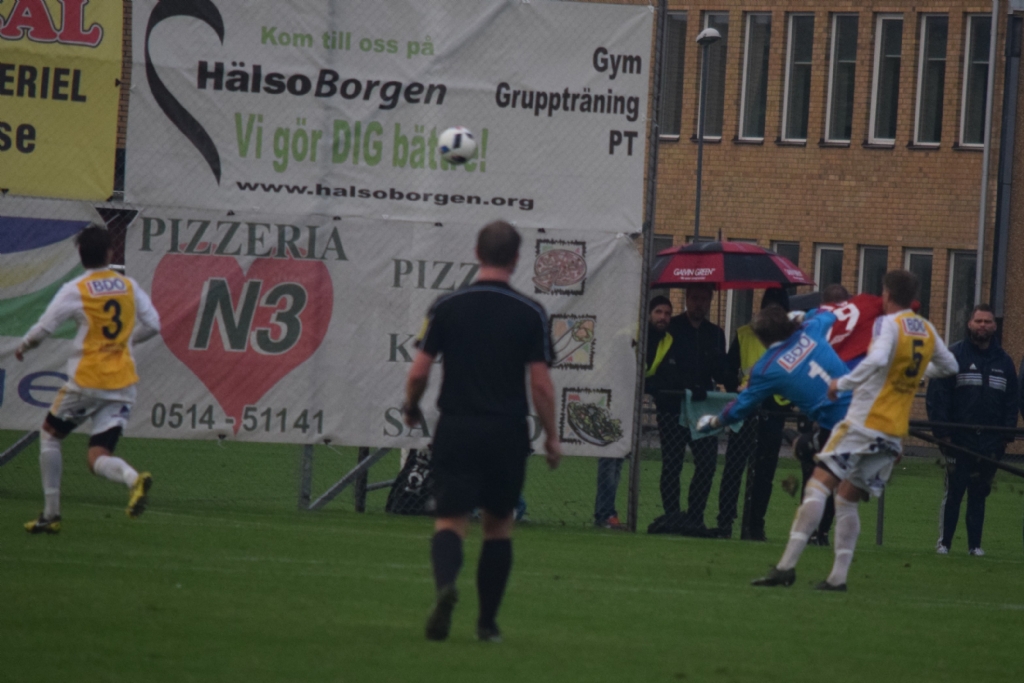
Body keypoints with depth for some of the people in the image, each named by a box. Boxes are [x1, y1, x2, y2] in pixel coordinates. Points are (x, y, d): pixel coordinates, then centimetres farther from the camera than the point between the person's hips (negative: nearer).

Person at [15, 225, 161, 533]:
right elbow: (152, 325, 8)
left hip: (86, 381, -3)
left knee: (49, 436, 20)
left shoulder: (74, 290, -6)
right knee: (98, 458, 2)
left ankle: (51, 514, 16)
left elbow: (43, 329, -6)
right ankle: (133, 478, -33)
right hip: (123, 385, 3)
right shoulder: (129, 286, 6)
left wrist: (23, 347, 16)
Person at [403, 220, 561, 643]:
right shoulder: (530, 314, -3)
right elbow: (540, 383, -5)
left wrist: (411, 408, 18)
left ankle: (446, 584, -33)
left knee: (450, 521, -1)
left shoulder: (446, 307, -1)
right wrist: (551, 437, 6)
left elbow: (419, 372, -1)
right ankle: (488, 622, 19)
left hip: (456, 431, 0)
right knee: (499, 526, 16)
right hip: (507, 433, 0)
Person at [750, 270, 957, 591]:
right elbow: (949, 366, 26)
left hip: (865, 419, -7)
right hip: (894, 431, 7)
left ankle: (787, 564, -18)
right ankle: (839, 575, 5)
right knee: (847, 498, 14)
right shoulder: (927, 330, 12)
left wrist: (843, 382, -18)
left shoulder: (888, 324, -9)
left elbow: (877, 360, -28)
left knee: (819, 484, -9)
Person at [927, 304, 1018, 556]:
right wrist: (941, 430, -10)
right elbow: (937, 394, -3)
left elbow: (1011, 402, 14)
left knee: (979, 494, 5)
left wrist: (1008, 434, 4)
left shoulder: (1004, 361, 12)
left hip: (990, 443, 3)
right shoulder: (954, 355, 1)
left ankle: (975, 543, 10)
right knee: (953, 492, -2)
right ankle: (944, 542, 6)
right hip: (958, 439, -3)